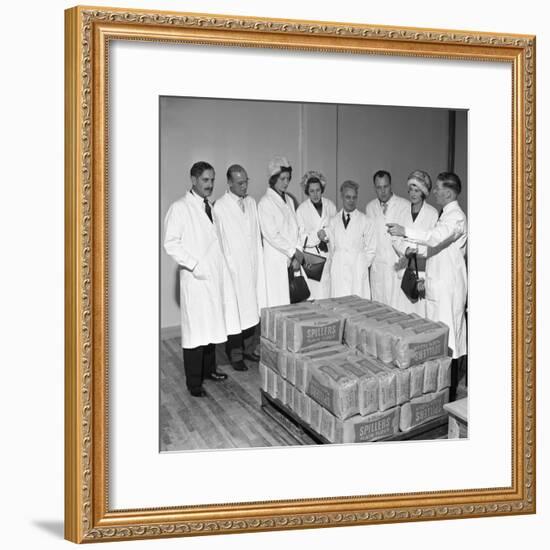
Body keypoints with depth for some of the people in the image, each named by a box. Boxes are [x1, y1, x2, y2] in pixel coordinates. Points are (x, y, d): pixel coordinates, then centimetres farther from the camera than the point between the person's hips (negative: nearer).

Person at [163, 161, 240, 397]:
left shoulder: (209, 207, 16)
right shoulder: (180, 208, -8)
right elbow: (171, 243, -13)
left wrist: (220, 268, 10)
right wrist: (194, 265, -18)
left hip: (215, 277, 7)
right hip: (196, 279, -7)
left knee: (212, 327, 13)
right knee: (196, 330, -4)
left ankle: (209, 369, 28)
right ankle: (194, 383, 5)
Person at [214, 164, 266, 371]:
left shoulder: (251, 202, 9)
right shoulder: (220, 207, -10)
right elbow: (217, 240, -9)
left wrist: (259, 259, 10)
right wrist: (225, 267, -11)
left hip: (253, 263, 6)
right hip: (234, 267, -5)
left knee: (253, 308, 9)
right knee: (236, 312, -1)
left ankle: (251, 349, 22)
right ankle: (235, 354, 11)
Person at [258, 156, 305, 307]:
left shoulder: (289, 200, 15)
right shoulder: (265, 203, -7)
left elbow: (295, 229, 12)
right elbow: (271, 235, -12)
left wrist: (297, 256, -1)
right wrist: (294, 252, -9)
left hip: (292, 259, 6)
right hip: (276, 259, -6)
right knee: (278, 301, -6)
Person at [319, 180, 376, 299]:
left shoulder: (365, 221, 1)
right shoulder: (334, 221, 11)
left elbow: (371, 250, 4)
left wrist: (361, 265, 1)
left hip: (358, 272, -2)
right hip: (338, 273, 3)